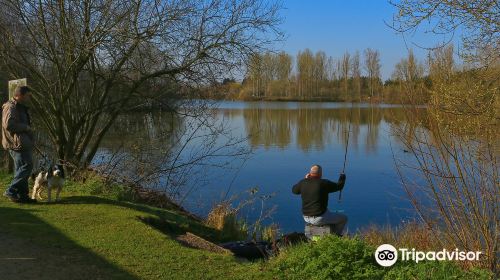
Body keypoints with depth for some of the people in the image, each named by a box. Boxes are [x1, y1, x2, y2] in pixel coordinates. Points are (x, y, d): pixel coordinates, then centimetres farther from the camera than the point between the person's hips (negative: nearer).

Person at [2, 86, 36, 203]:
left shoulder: (20, 107, 20)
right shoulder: (10, 107, -13)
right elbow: (8, 124, -25)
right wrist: (25, 127, -17)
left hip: (23, 143, 11)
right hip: (17, 143, -11)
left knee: (21, 168, 11)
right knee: (26, 166, -13)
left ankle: (22, 195, 15)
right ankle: (11, 191, -8)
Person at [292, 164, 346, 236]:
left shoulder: (303, 182, -6)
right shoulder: (324, 183, -18)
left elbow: (294, 190, 15)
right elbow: (339, 186, -3)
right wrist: (342, 178, 18)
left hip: (306, 218, 6)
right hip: (319, 218, -6)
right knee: (343, 218, 15)